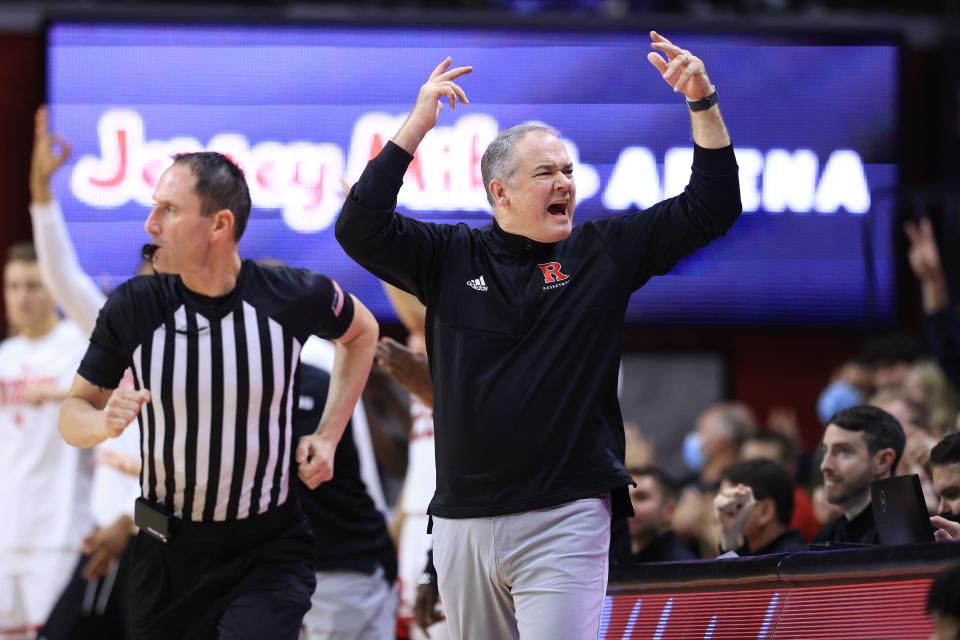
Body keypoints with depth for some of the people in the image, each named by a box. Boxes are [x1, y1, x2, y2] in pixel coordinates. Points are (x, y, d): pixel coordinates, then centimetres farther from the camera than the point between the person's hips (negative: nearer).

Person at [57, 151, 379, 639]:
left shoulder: (292, 296, -12)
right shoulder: (132, 307, -11)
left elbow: (361, 333, 12)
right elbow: (73, 414, 0)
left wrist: (329, 435, 3)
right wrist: (105, 421, -23)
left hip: (269, 549, -2)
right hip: (166, 552, 2)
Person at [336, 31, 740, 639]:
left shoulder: (605, 251, 6)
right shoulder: (450, 256, 6)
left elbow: (711, 208, 4)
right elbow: (359, 229, -6)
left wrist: (702, 103, -7)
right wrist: (417, 125, -11)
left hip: (565, 521, -2)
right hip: (463, 520, 2)